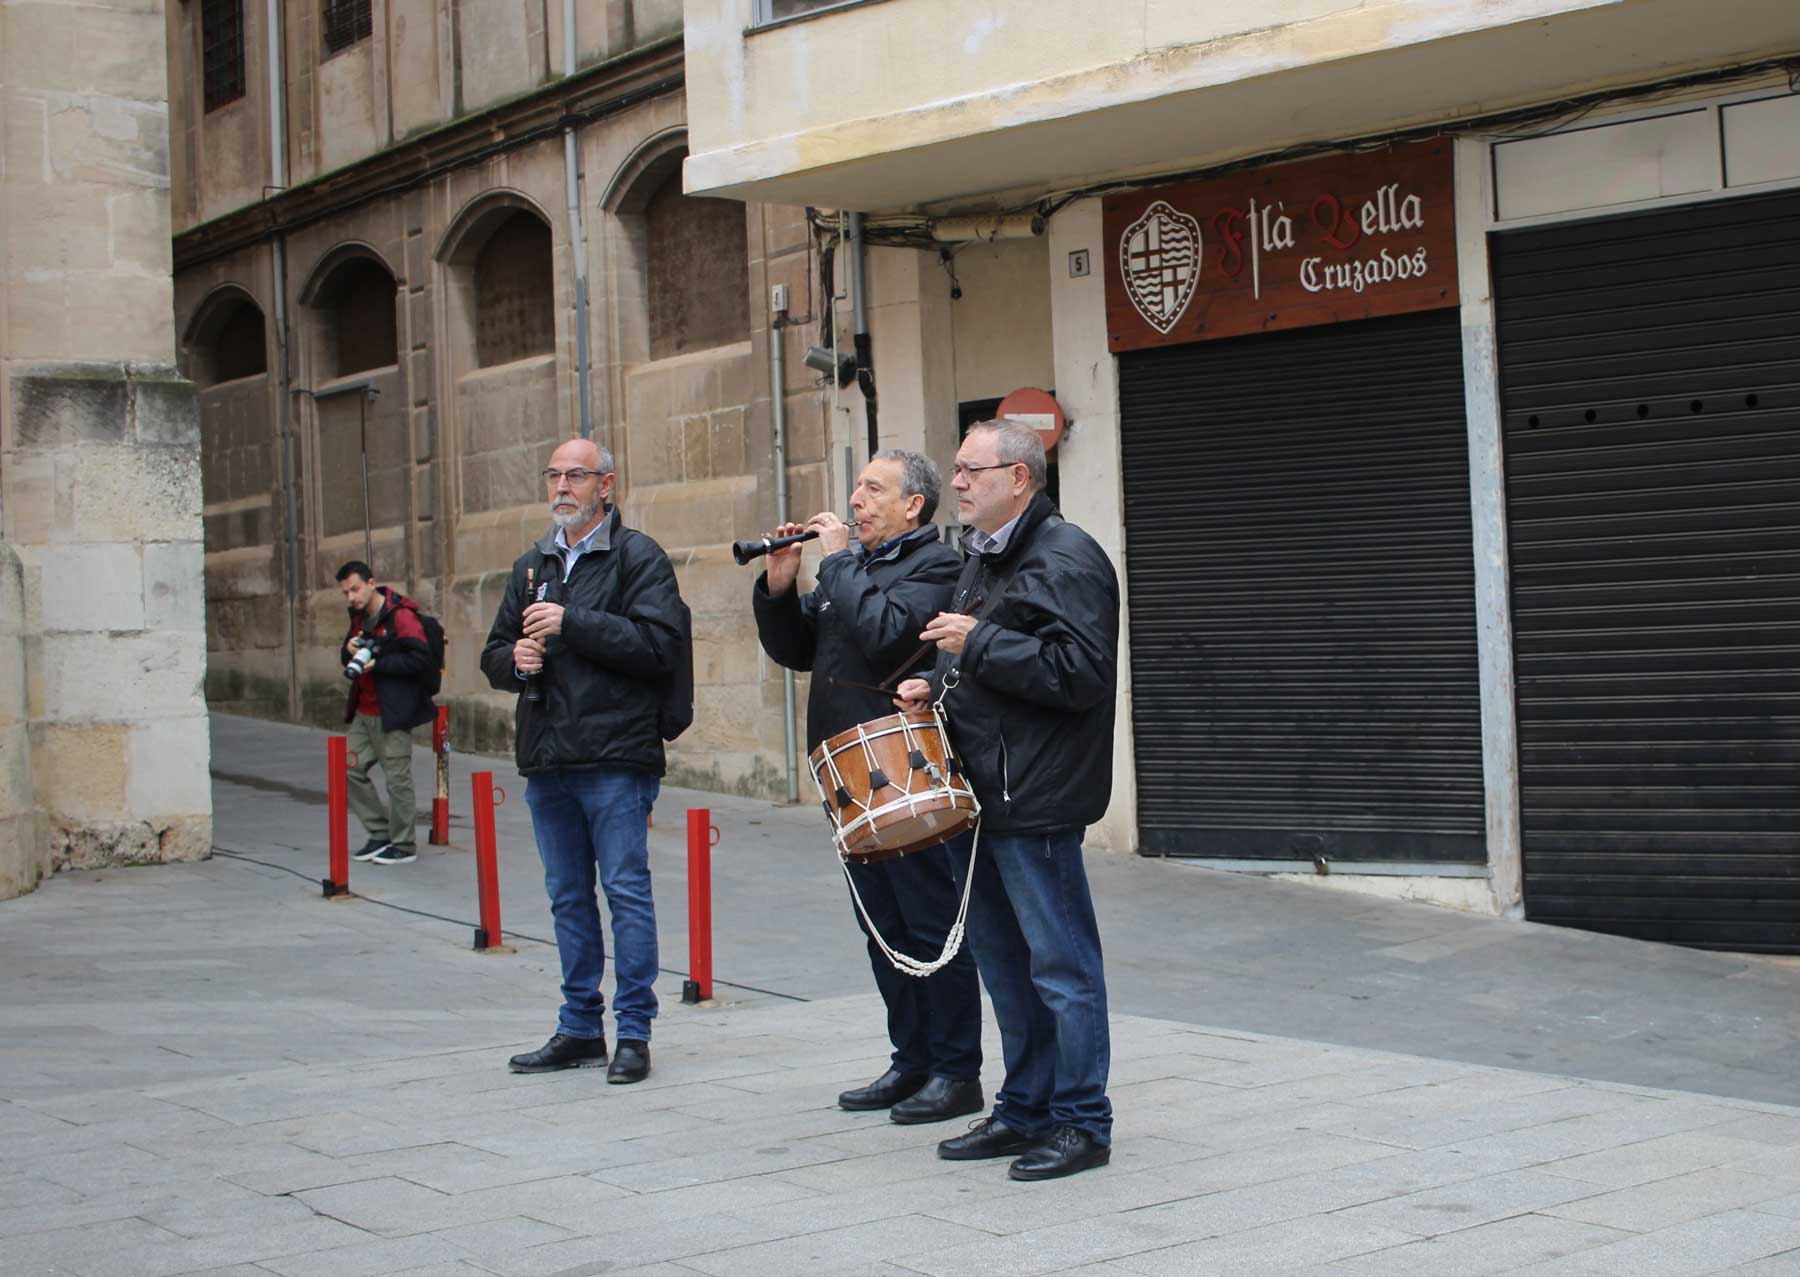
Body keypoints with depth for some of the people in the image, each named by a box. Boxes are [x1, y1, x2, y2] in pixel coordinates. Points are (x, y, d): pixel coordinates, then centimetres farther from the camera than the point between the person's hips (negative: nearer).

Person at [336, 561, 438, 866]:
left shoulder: (400, 615, -13)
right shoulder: (359, 617, 14)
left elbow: (419, 658, -20)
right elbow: (345, 657, 23)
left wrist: (378, 663, -22)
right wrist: (349, 650, 0)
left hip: (392, 713, -9)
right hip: (364, 712, 9)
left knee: (397, 778, -2)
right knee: (351, 770, 10)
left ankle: (404, 846, 9)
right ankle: (380, 833, 22)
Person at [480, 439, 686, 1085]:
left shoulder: (638, 556, -2)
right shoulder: (532, 566, 18)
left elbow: (660, 644, -16)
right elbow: (494, 655, 22)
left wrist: (571, 624, -17)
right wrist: (515, 660, -2)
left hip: (616, 759, -6)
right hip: (547, 762, 7)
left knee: (627, 891, -3)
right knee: (568, 897, 12)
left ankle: (634, 1031, 4)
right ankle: (579, 1029, 21)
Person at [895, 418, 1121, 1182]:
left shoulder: (1066, 559, -13)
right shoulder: (982, 558, 17)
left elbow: (1081, 670, -23)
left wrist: (978, 645, -20)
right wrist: (938, 683, 11)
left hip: (1037, 802, -10)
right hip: (983, 794, 10)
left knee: (1060, 964, -2)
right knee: (1002, 960, 16)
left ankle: (1082, 1124, 7)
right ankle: (1024, 1111, 26)